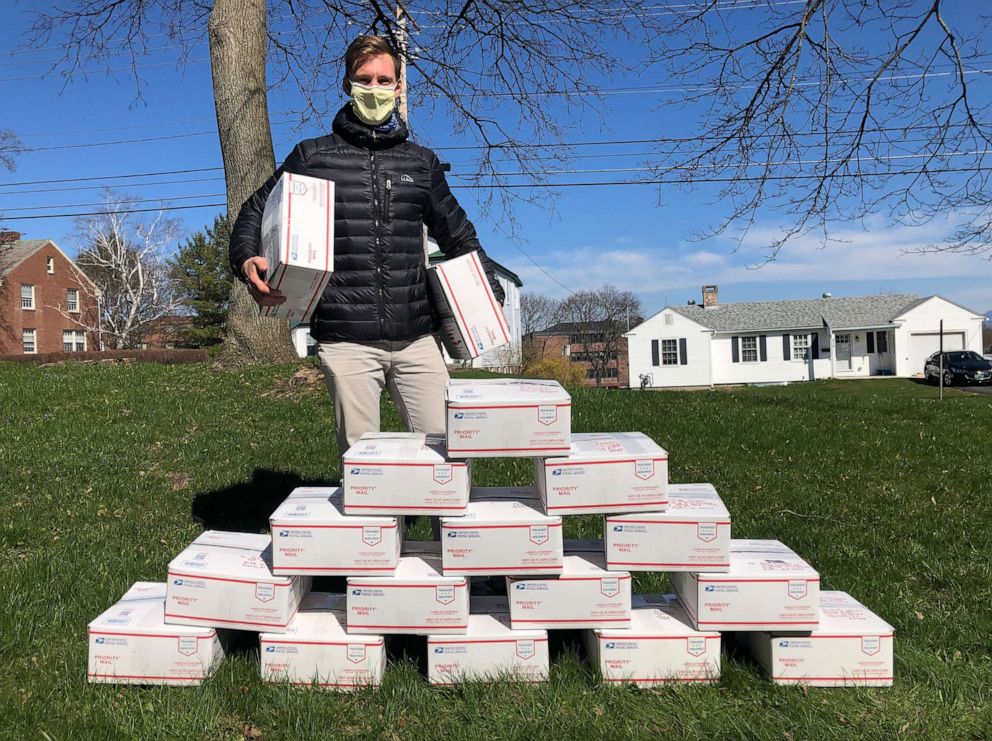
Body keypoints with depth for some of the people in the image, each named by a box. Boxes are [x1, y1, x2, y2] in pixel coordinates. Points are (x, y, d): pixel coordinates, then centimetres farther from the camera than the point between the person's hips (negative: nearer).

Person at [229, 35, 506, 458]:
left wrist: (492, 297, 13)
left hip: (417, 339, 2)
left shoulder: (421, 162, 15)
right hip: (345, 340, -2)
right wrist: (247, 262, -9)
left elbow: (459, 236, 23)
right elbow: (254, 214, 13)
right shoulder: (313, 156, 9)